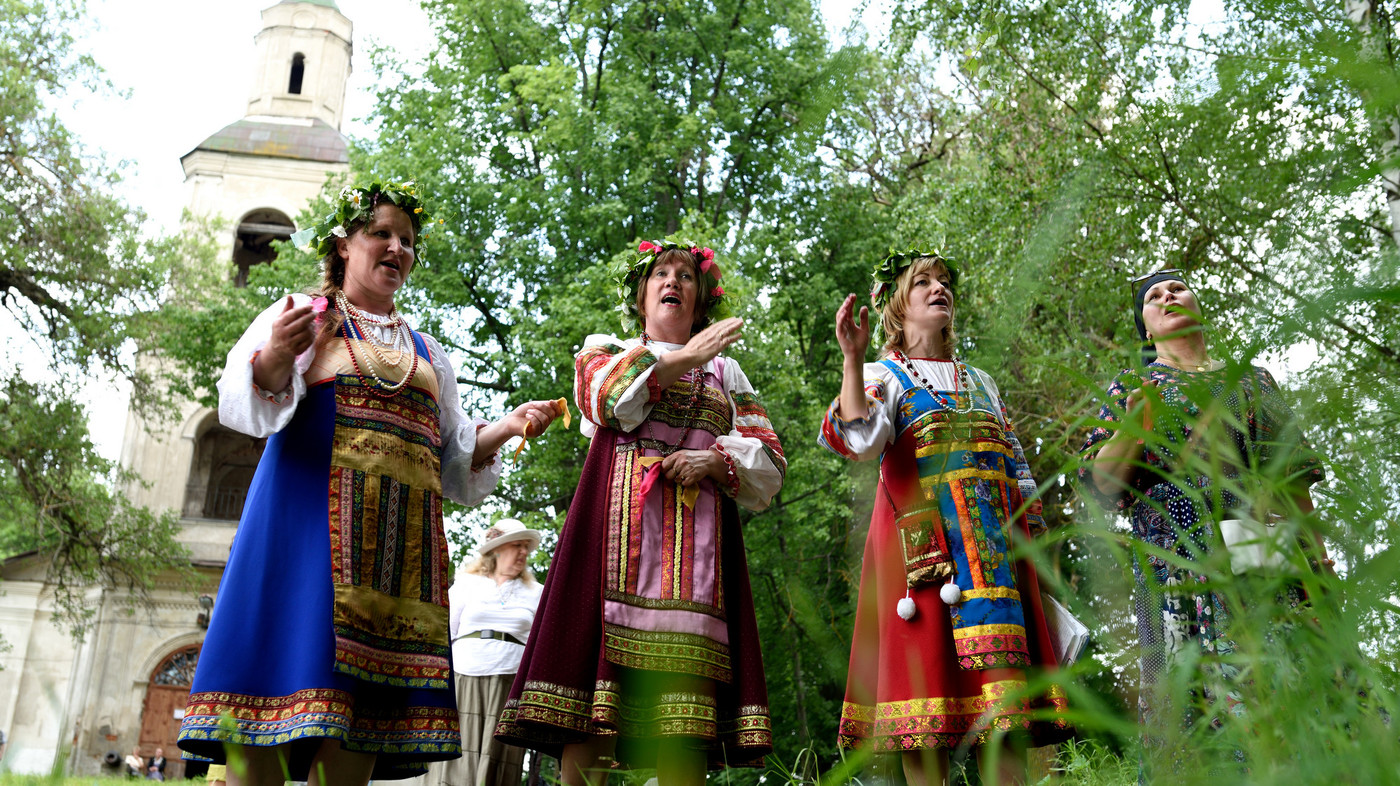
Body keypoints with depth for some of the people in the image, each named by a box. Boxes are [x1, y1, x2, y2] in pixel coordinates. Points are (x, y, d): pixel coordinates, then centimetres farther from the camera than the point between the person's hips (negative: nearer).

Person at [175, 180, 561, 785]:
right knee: (288, 658, -14)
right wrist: (276, 358, -26)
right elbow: (247, 400, -4)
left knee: (365, 692, -4)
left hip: (402, 538, 4)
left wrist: (508, 426, 4)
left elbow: (454, 453, 22)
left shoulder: (426, 351, 26)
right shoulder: (306, 316, 13)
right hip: (312, 514, -4)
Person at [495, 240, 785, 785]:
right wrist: (682, 358, -1)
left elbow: (769, 467, 15)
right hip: (617, 526, -1)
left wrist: (714, 459, -4)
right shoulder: (605, 349, 23)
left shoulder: (725, 371, 25)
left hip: (697, 540, 1)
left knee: (685, 726, -9)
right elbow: (608, 397, -2)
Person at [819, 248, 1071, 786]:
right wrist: (852, 360, -21)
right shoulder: (884, 376, 10)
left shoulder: (981, 382, 24)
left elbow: (1018, 471, 22)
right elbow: (861, 440, -12)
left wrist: (1038, 551, 14)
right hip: (922, 542, -4)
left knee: (1003, 680, -4)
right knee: (926, 662, -8)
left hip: (995, 543, 4)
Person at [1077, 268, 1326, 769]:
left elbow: (1293, 479, 19)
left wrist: (1317, 558, 9)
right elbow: (1101, 480, 5)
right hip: (1180, 568, -2)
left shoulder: (1254, 380, 23)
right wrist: (1132, 426, -13)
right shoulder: (1132, 387, 16)